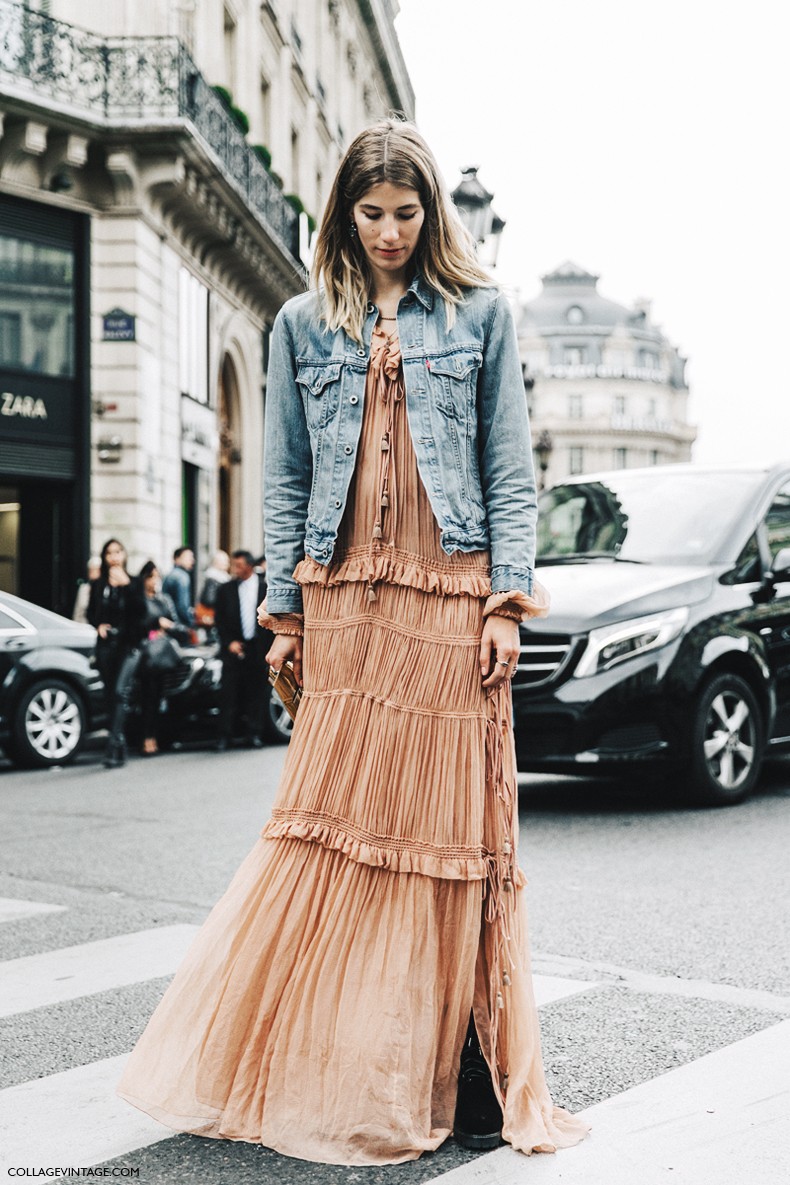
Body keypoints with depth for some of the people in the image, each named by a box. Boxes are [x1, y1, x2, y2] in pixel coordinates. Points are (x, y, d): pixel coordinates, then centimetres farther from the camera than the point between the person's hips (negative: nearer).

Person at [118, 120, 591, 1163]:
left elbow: (511, 469, 5)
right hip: (341, 600, 1)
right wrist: (283, 607, 5)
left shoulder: (479, 313, 10)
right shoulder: (304, 324, 14)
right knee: (332, 823, 0)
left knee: (452, 826, -1)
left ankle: (463, 1077, 9)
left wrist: (507, 601, -4)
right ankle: (319, 1067, 14)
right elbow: (285, 479, 12)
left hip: (449, 600, -1)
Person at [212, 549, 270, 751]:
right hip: (234, 648, 0)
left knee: (256, 694, 3)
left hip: (258, 649, 0)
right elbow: (219, 620, 7)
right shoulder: (225, 590, 7)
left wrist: (268, 647, 0)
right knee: (229, 694, -4)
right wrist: (229, 642, -5)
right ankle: (224, 736, -1)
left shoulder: (266, 588, 4)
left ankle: (254, 734, 12)